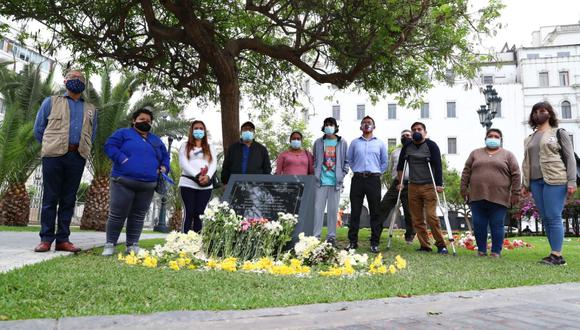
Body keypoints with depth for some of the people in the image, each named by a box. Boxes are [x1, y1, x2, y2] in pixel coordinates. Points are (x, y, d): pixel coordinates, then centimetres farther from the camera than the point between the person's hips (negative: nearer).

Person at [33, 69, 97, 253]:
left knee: (68, 199, 3)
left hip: (77, 157, 2)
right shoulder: (51, 102, 13)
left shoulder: (91, 109, 20)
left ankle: (63, 239, 6)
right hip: (54, 155, -2)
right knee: (50, 198, -2)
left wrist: (80, 149, 9)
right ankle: (46, 239, 2)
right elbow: (38, 129, 12)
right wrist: (51, 147, 9)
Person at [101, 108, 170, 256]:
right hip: (123, 182, -4)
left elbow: (165, 156, 27)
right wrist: (122, 159, -15)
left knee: (138, 216, 6)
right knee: (117, 214, -3)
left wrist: (164, 168, 7)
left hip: (148, 185, 4)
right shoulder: (124, 133, 8)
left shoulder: (156, 140, 22)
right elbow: (109, 146, -3)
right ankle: (110, 245, 7)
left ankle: (132, 245, 14)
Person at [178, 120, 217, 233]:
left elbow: (214, 164, 6)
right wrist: (197, 175, -16)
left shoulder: (210, 148, 20)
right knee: (189, 213, -7)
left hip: (206, 185, 2)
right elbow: (183, 163, -3)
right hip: (188, 183, -2)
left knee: (199, 214, -1)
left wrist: (207, 176, -15)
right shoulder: (185, 146, 13)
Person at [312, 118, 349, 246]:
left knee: (333, 209, 4)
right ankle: (315, 235, 4)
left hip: (335, 181, 0)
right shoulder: (318, 142, 8)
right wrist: (316, 175, 4)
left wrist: (343, 174, -1)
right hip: (321, 181, 0)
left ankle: (331, 236, 12)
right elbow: (314, 160, 13)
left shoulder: (342, 143, 6)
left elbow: (346, 161, 9)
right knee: (318, 208, -1)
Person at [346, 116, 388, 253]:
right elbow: (349, 159, 17)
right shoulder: (355, 142, 10)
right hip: (358, 179, 1)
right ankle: (353, 241, 9)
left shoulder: (380, 143, 10)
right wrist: (357, 170, 8)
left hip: (374, 180, 0)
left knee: (375, 211, 0)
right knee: (355, 211, 2)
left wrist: (377, 173, 7)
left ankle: (374, 243, 6)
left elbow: (384, 162, 15)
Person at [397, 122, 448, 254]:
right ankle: (425, 246, 9)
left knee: (431, 216, -13)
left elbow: (438, 165, -9)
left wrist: (439, 184, -16)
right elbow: (400, 166, 17)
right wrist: (400, 182, 13)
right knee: (417, 219, 3)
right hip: (413, 187, 5)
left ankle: (441, 244, -2)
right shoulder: (407, 147, 9)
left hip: (429, 186, -4)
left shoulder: (431, 145, -3)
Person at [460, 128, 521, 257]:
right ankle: (481, 250, 15)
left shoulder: (508, 155, 7)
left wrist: (515, 193, -3)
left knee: (497, 226, 2)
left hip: (499, 197, -2)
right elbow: (466, 172, 11)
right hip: (477, 196, 2)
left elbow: (516, 175, 3)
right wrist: (464, 189, 5)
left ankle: (496, 251, 11)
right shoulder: (475, 153, 13)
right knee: (478, 225, 4)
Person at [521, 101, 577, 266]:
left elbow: (570, 158, 0)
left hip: (554, 180, -5)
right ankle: (555, 253, 8)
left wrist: (571, 181, -10)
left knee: (553, 217, -10)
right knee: (545, 219, 3)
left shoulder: (559, 133, 6)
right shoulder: (529, 139, 20)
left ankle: (557, 255, -6)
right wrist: (525, 184, 15)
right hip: (536, 182, 5)